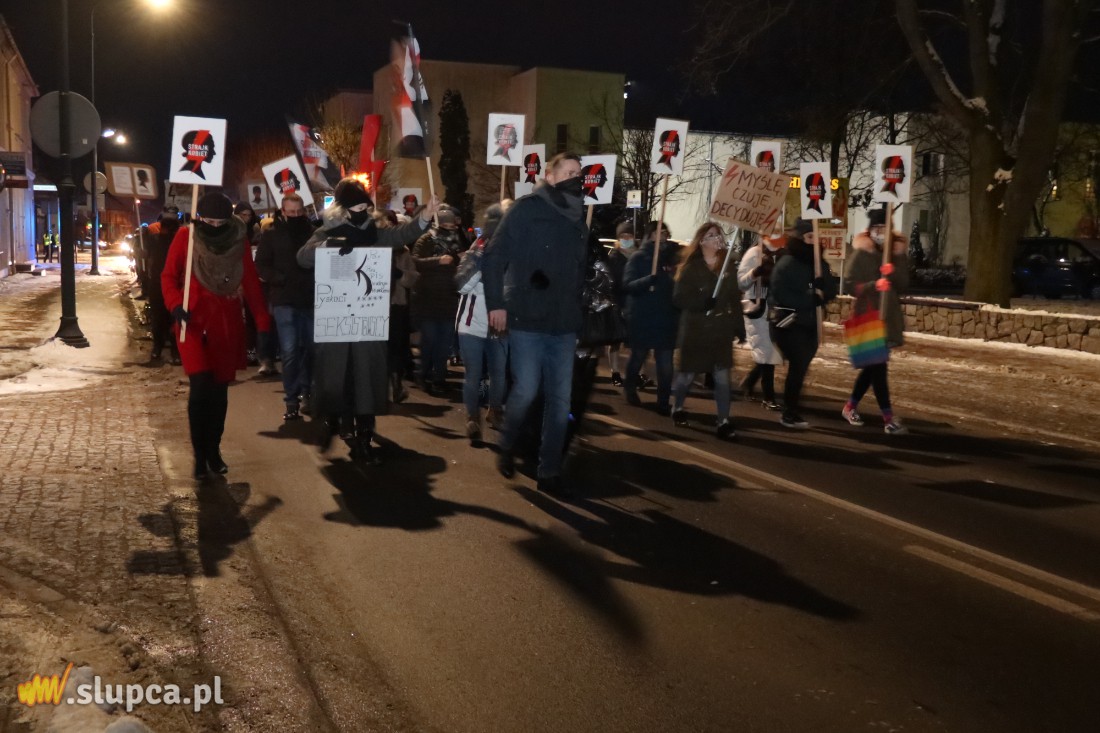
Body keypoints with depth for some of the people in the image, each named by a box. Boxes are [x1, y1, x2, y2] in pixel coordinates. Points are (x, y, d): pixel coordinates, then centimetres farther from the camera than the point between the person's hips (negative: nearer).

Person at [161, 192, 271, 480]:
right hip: (193, 320, -2)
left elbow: (251, 284, 4)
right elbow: (169, 276, 0)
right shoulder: (186, 237, -4)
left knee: (220, 389, 9)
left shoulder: (239, 241, 2)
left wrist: (263, 324, 1)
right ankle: (200, 454, 0)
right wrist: (175, 305, -19)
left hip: (227, 323, 3)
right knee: (201, 386, -14)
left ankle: (214, 450, 24)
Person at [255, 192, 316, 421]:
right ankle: (291, 399, 4)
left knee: (310, 348, 9)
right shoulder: (271, 233, 0)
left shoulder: (312, 231, 5)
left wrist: (316, 281, -8)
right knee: (290, 351, -4)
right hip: (284, 300, -2)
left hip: (310, 298, 2)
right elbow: (261, 265, -2)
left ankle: (305, 392, 25)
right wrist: (282, 279, -17)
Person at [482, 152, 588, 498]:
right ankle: (506, 447, 23)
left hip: (564, 325, 6)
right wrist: (496, 303, -11)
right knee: (526, 390, -6)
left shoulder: (578, 220, 14)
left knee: (559, 399, 5)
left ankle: (549, 472, 15)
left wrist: (576, 309, 11)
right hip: (527, 321, -6)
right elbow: (493, 257, -7)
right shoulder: (527, 210, -5)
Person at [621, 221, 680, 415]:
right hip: (642, 318, -2)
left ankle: (663, 403, 7)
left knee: (666, 364, -2)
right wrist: (649, 279, -28)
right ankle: (630, 388, 38)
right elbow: (627, 285, -12)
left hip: (666, 318, 2)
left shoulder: (671, 255, 8)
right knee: (638, 357, 14)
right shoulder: (639, 257, -2)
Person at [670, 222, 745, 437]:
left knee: (722, 377, -1)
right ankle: (677, 408, 32)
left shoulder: (727, 266, 8)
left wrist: (739, 327, 4)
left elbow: (735, 298, 8)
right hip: (695, 330, -3)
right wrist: (703, 303, -25)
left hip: (721, 330, 3)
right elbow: (679, 298, -12)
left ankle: (723, 420, 6)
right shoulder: (691, 267, -6)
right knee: (686, 374, 8)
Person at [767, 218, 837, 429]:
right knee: (799, 366, -11)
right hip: (789, 324, -7)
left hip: (809, 324, 7)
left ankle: (792, 409, 23)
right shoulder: (786, 264, -11)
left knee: (801, 366, 11)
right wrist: (812, 298, -14)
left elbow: (830, 292, 5)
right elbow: (781, 296, -20)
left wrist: (819, 295, -18)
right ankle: (789, 414, -2)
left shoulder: (818, 263, 9)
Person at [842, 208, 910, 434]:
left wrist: (893, 273, -19)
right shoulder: (861, 254, -8)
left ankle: (850, 406, 28)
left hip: (889, 317, 6)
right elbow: (849, 284, -12)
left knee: (873, 365, 13)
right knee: (878, 366, -7)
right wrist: (874, 285, -26)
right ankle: (888, 418, -5)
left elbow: (904, 284, 1)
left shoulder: (898, 253, 7)